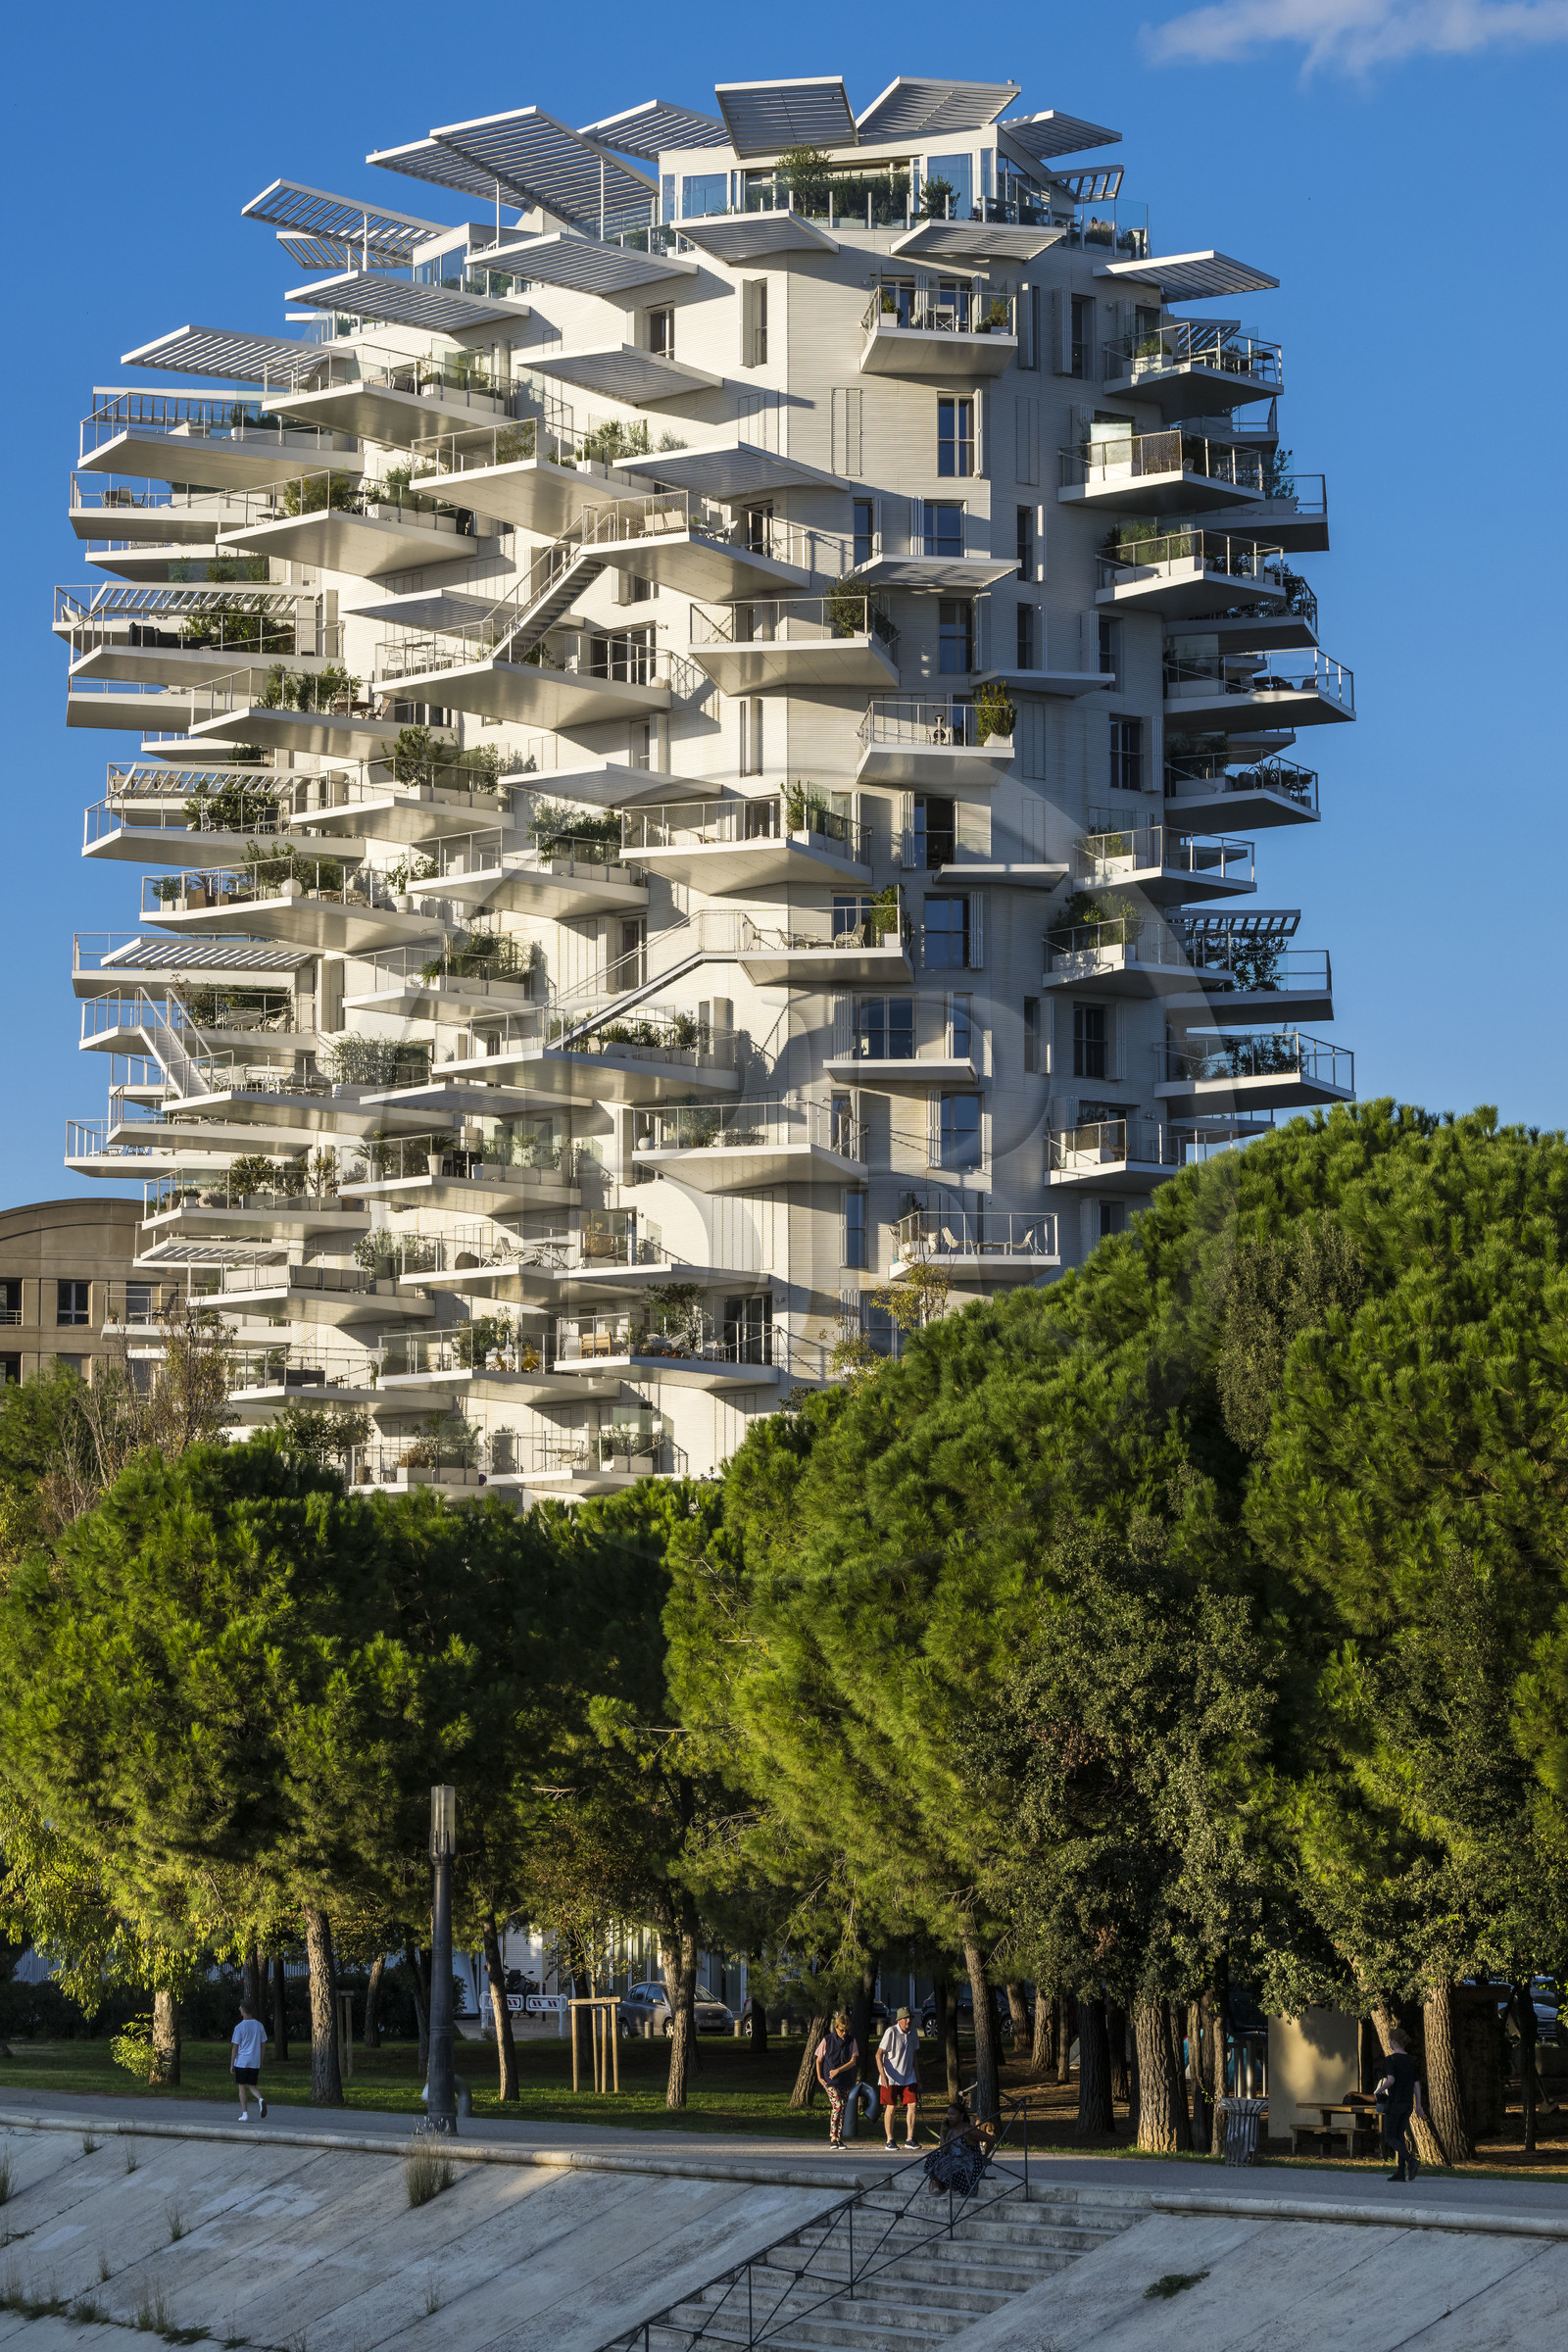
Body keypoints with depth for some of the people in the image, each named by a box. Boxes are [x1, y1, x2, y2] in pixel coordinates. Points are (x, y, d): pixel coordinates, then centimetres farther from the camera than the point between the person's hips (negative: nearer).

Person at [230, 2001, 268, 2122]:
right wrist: (260, 2060, 19)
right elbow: (263, 2044, 10)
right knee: (252, 2086, 14)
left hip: (241, 2062, -4)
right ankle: (260, 2099, -17)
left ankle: (245, 2114, 4)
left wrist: (231, 2064, -2)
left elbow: (235, 2047, -8)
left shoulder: (240, 2027, -10)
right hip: (255, 2062, 4)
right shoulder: (259, 2026, 5)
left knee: (242, 2087, 6)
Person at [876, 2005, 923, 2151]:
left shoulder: (912, 2032, 7)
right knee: (891, 2108, -1)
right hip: (891, 2078, -5)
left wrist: (918, 2078, 17)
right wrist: (883, 2075, -21)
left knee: (912, 2106, -4)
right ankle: (889, 2140, 9)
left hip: (908, 2077, 5)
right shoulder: (891, 2032, -12)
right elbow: (879, 2054, -12)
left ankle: (909, 2139, 2)